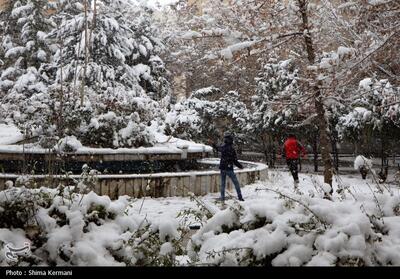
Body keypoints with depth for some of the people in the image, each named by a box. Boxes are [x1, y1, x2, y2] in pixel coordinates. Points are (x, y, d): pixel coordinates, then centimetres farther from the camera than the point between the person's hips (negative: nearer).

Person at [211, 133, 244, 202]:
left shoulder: (222, 147, -2)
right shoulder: (232, 149, -16)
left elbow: (217, 147, 22)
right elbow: (235, 161, -14)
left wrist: (213, 144, 40)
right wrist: (240, 166, 0)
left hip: (222, 168, 5)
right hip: (229, 169, -5)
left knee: (223, 183, 14)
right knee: (236, 183, 5)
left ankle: (222, 197, 11)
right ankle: (240, 197, 3)